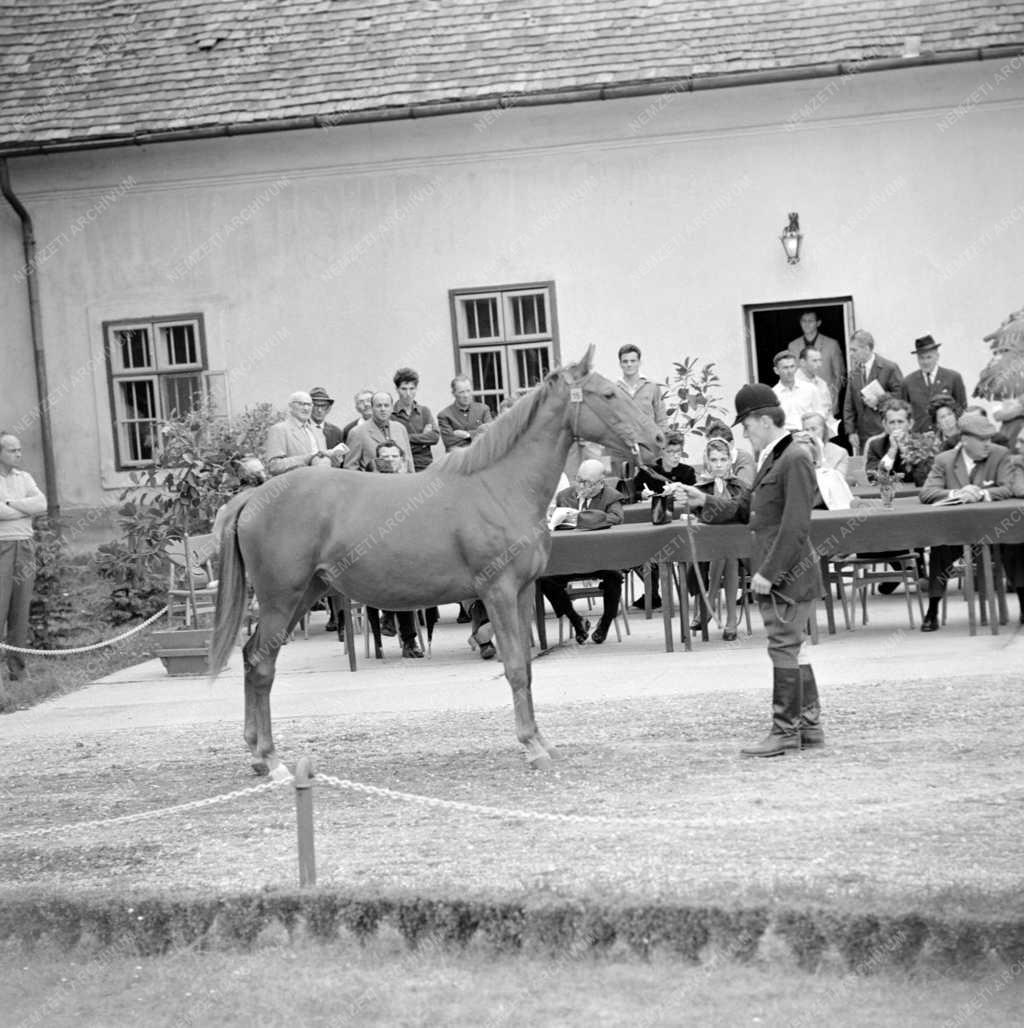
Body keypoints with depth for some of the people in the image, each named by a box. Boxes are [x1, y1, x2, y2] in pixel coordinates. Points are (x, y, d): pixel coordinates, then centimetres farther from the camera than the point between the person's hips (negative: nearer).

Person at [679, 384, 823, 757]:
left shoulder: (795, 459, -16)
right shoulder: (771, 460, 15)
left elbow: (795, 526, -21)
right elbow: (747, 507, 21)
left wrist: (769, 572, -21)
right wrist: (706, 501, 10)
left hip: (788, 572, -10)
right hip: (774, 573, 10)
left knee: (784, 649, -5)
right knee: (792, 649, 14)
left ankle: (785, 731, 0)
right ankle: (809, 724, 21)